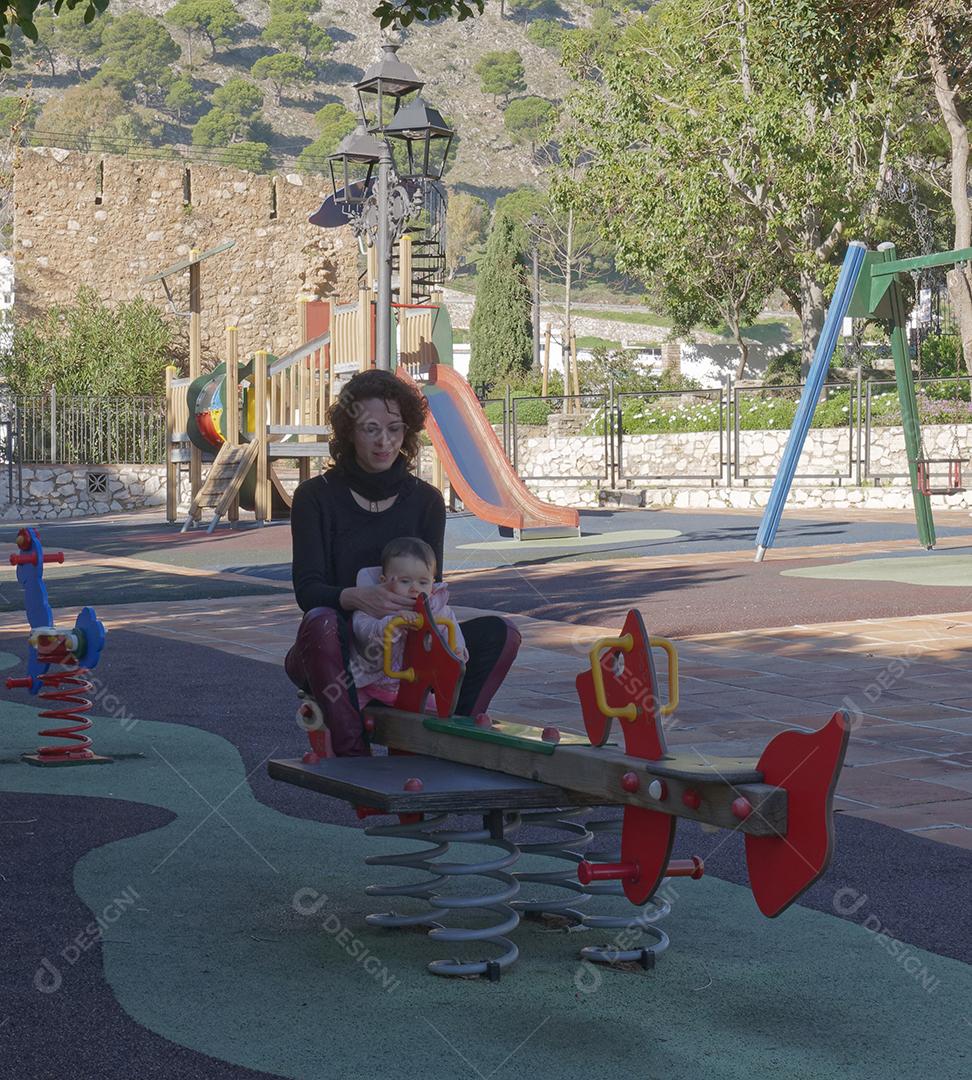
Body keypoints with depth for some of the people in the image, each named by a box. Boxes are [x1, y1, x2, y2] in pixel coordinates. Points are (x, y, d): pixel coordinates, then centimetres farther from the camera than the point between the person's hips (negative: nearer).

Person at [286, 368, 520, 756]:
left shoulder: (425, 500, 8)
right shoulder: (316, 496, -2)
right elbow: (306, 589, -11)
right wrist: (357, 597, -33)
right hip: (337, 653, -3)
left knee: (499, 635, -18)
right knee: (320, 623, -38)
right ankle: (351, 753, -36)